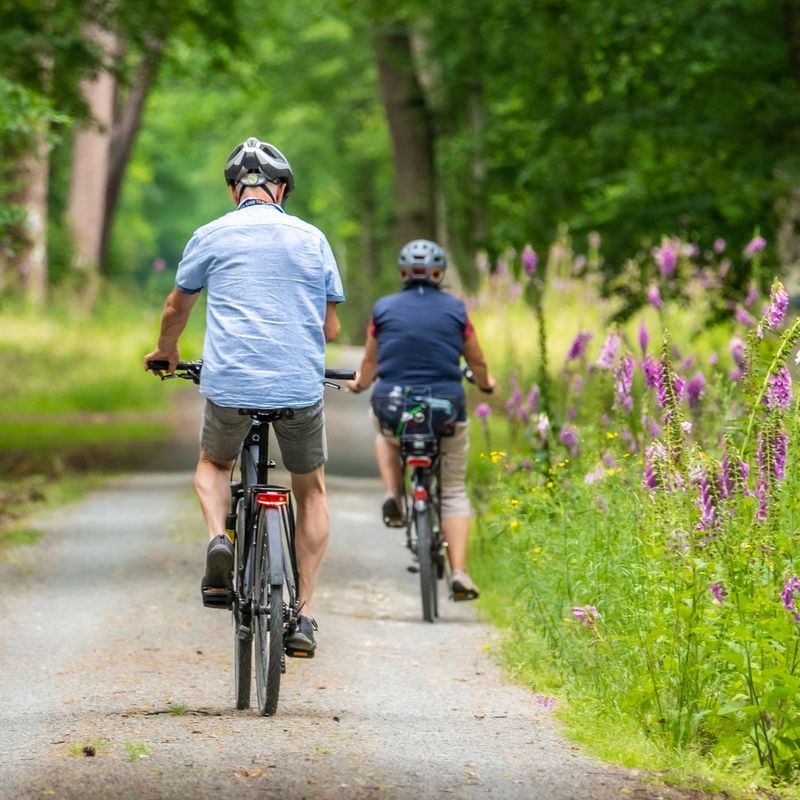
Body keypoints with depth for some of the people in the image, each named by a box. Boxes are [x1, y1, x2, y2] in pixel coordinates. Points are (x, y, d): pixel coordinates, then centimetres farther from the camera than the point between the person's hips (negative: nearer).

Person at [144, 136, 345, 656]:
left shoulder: (211, 237, 6)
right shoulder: (312, 239, 9)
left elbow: (177, 309, 19)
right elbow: (331, 327, 13)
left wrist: (167, 352, 40)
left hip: (231, 384, 0)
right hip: (302, 386, 1)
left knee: (214, 465, 28)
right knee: (311, 490, 21)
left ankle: (219, 539, -3)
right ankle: (304, 616, 13)